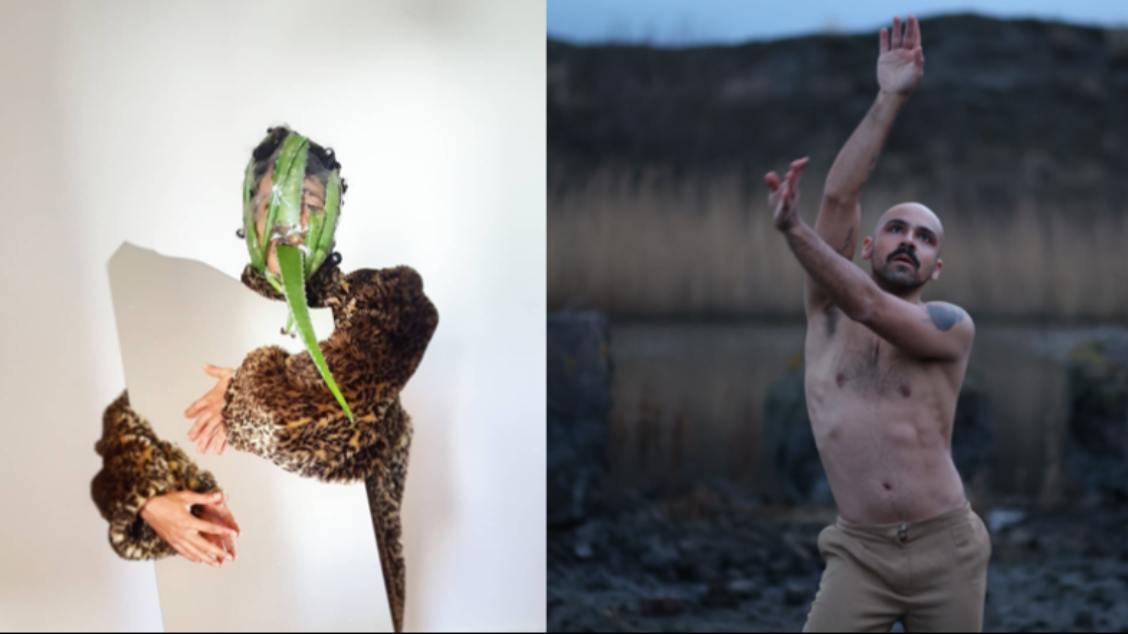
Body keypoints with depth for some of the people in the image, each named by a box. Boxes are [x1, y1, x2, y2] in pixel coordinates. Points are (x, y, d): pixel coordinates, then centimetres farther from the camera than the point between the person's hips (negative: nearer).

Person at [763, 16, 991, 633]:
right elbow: (839, 197, -9)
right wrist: (889, 98, -12)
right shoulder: (828, 306, 4)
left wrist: (792, 228, -32)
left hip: (946, 547, 0)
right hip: (859, 553, 1)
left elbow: (869, 306, -21)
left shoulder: (952, 326, -2)